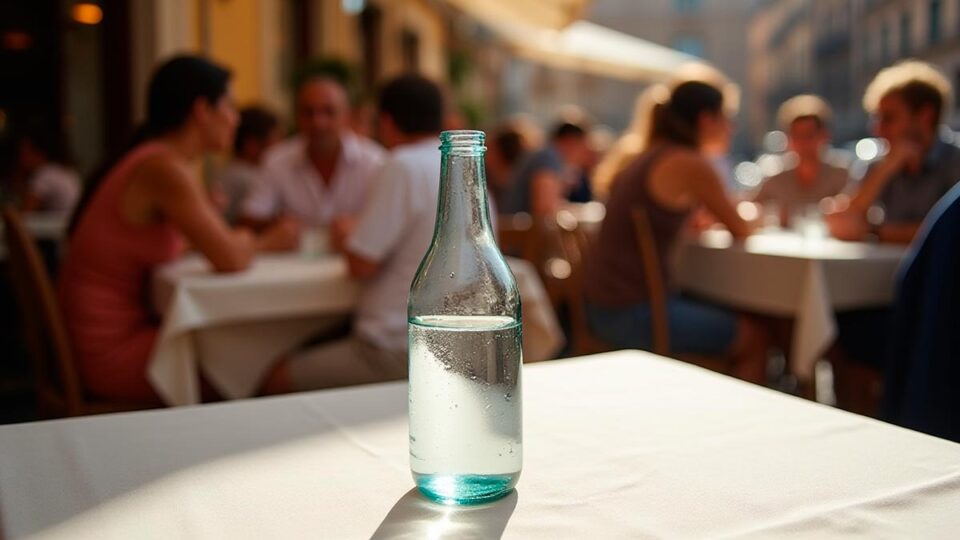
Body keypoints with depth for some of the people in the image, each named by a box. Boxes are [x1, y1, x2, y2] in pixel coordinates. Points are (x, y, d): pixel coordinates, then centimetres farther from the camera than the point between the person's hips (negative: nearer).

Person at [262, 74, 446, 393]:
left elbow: (361, 264, -13)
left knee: (279, 382, 8)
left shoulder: (404, 166, -14)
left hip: (401, 353, -9)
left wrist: (347, 237, 8)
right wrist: (358, 234, 23)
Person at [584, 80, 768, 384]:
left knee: (730, 320, 25)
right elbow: (740, 230, -3)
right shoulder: (690, 164, -13)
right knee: (753, 339, 5)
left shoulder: (652, 155, 13)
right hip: (632, 312, -9)